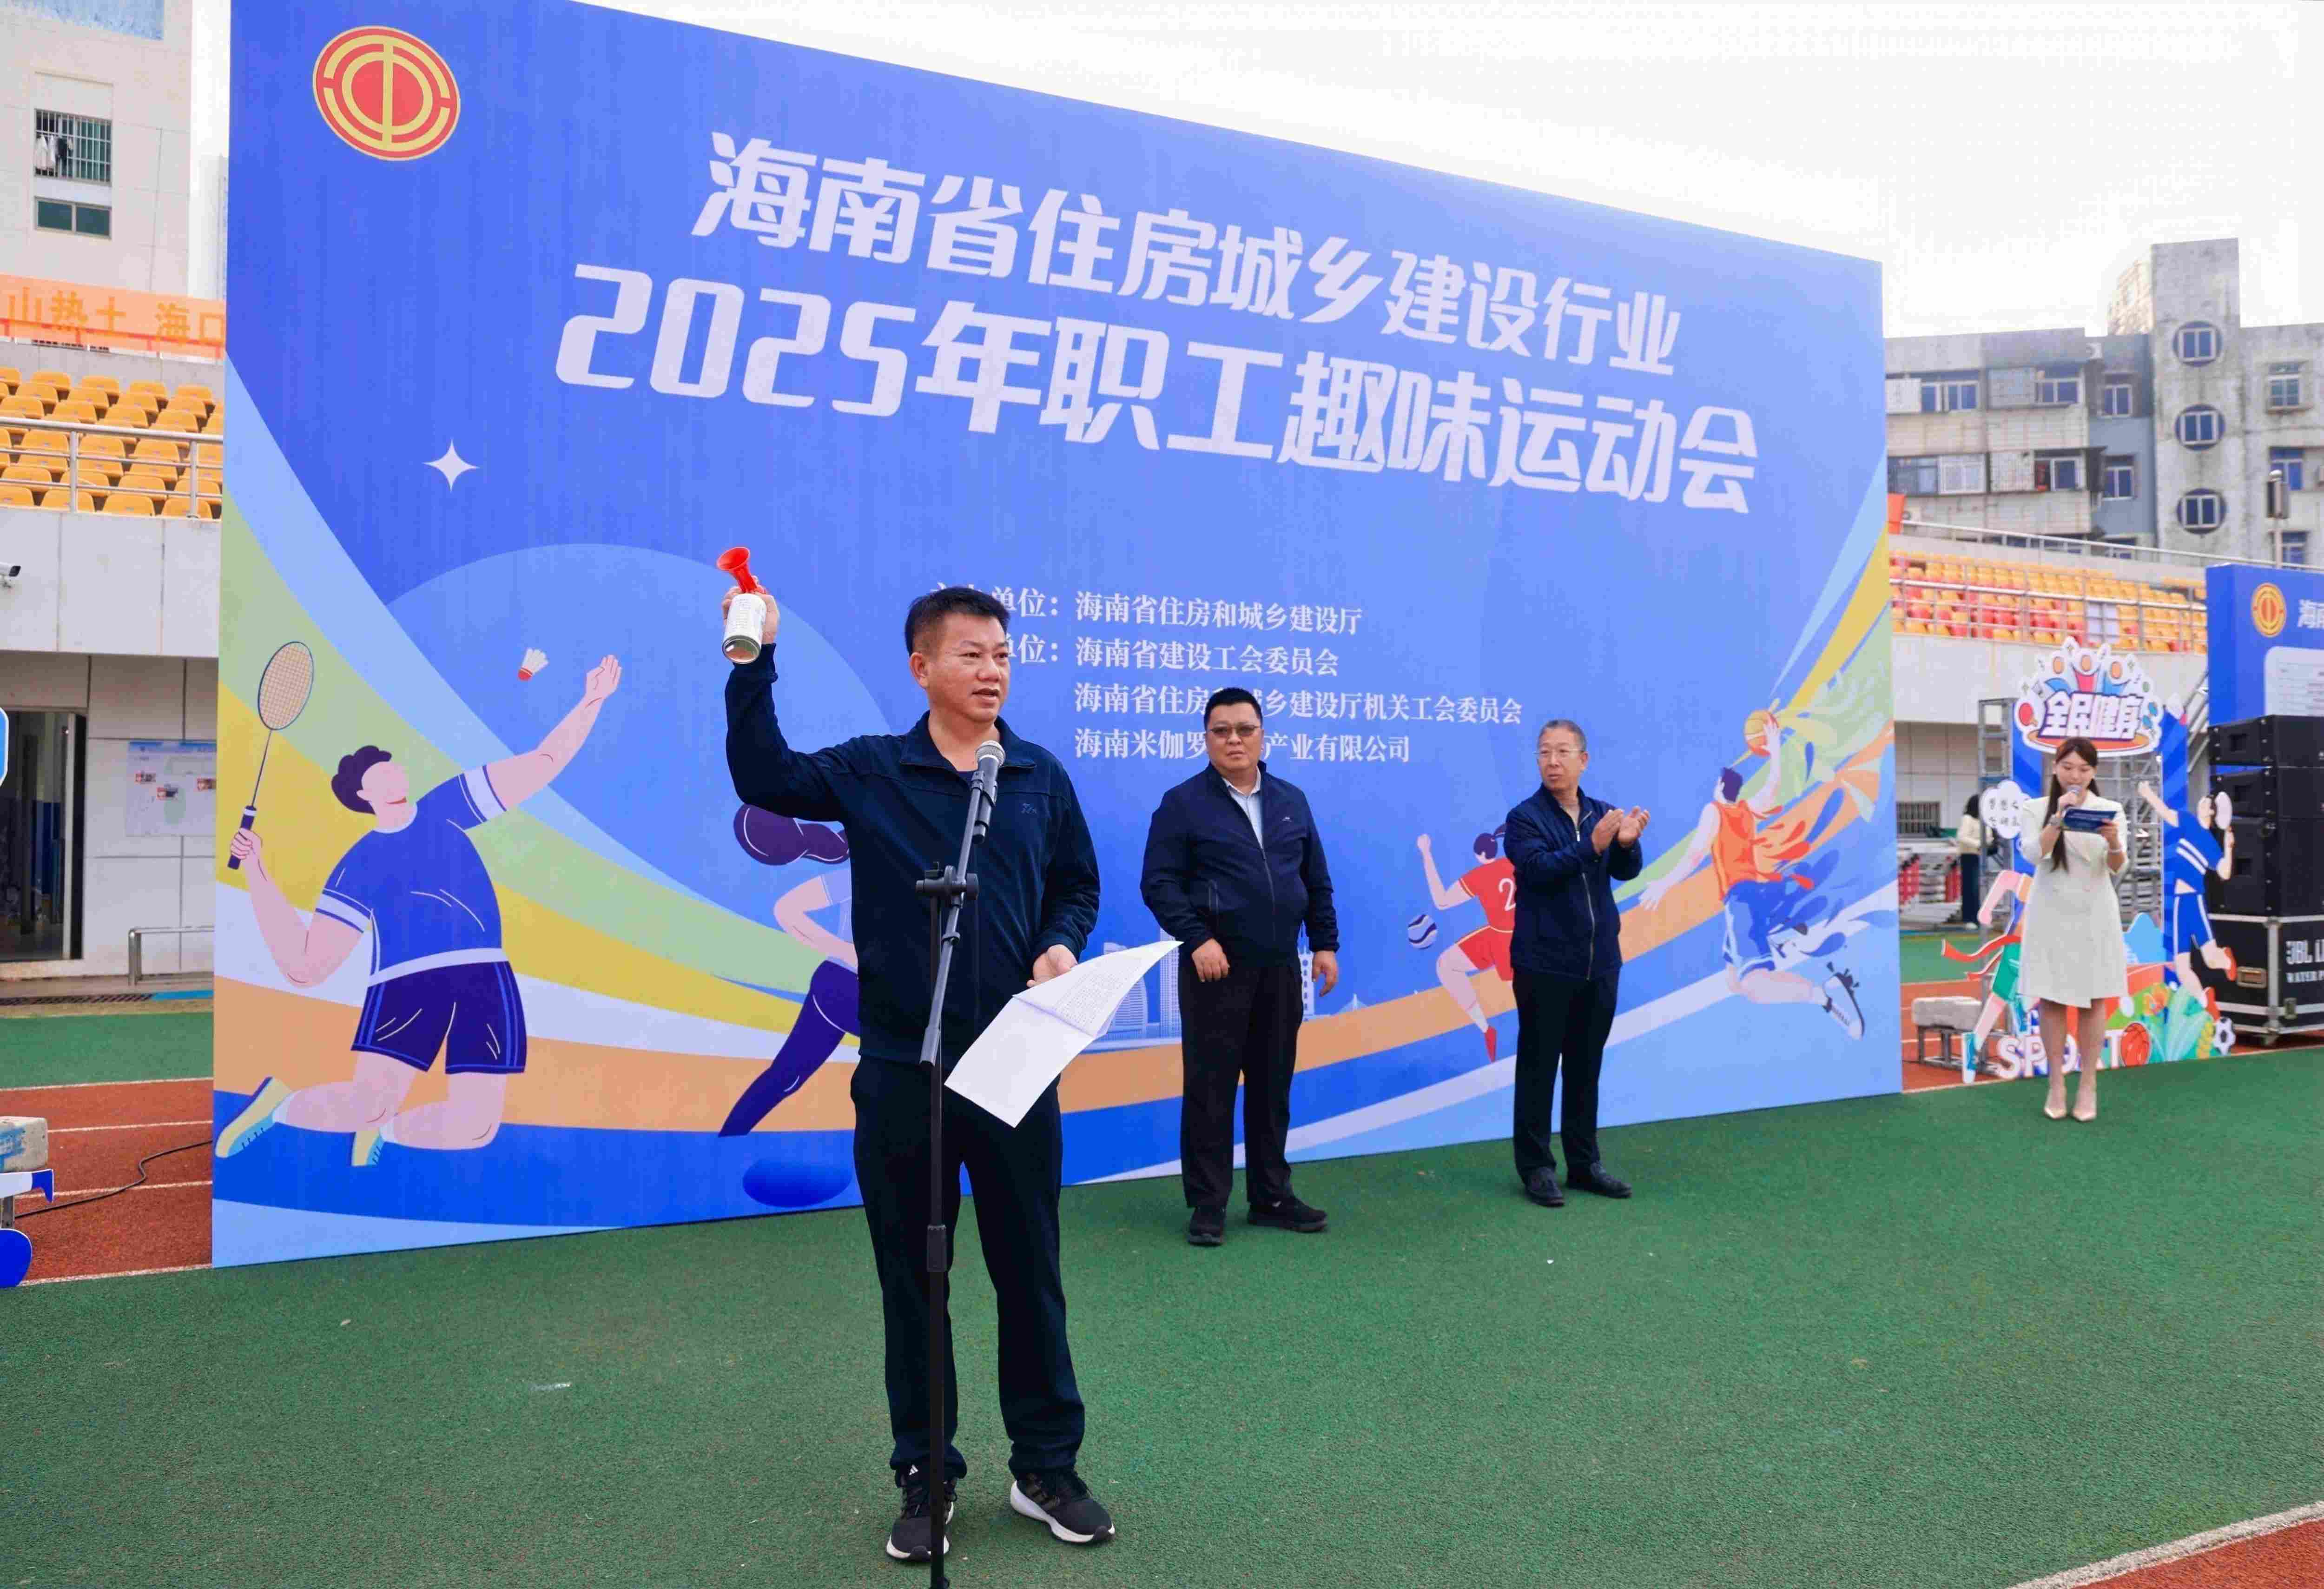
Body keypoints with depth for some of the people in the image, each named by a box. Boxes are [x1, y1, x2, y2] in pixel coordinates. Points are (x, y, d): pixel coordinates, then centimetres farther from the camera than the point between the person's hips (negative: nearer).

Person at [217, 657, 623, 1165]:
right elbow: (304, 967, 5)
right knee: (370, 1100, -24)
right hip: (407, 980, -2)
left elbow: (544, 763, 17)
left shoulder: (446, 807, 18)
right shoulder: (356, 866, 11)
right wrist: (258, 875, 1)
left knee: (474, 1129, -8)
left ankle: (382, 1129, 24)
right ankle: (279, 1103, 10)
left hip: (487, 979, 2)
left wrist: (590, 703, 4)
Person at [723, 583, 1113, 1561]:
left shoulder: (1041, 777, 5)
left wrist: (1063, 948, -8)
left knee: (1030, 1274, 10)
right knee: (911, 1281, 10)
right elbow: (763, 778, -11)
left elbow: (1077, 887, 11)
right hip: (900, 1070, -1)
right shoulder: (869, 772, 1)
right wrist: (754, 662, -20)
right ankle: (925, 1480, 25)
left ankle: (1046, 1468, 26)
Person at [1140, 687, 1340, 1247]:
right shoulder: (1183, 803, -3)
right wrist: (1197, 940, -17)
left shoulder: (1291, 801, 12)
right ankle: (1208, 1205, 10)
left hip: (1280, 967, 5)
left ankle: (1271, 1196, 23)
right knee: (1210, 1087, 1)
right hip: (1216, 967, -4)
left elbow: (1317, 881, 16)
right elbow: (1159, 883, -8)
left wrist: (1325, 944, 9)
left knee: (1273, 1086, 11)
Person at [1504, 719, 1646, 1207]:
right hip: (1545, 965, -5)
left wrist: (1627, 842, -25)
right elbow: (1540, 868, -22)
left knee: (1586, 1068, 12)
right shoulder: (1525, 817, -6)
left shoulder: (1601, 814, 8)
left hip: (1599, 965, 5)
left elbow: (1626, 871, -4)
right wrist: (1593, 845, -33)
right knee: (1539, 1068, 1)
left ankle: (1584, 1164, 22)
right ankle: (1536, 1167, 9)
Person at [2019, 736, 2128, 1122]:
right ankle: (2056, 1084, 13)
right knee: (2051, 999, 4)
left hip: (2094, 914, 0)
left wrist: (2113, 842, -30)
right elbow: (2034, 854, -15)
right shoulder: (2039, 809, 0)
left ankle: (2089, 1086, 13)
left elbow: (2117, 868, -9)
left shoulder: (2110, 810, 0)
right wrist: (2059, 818, -28)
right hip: (2051, 914, 0)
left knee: (2093, 1000, 5)